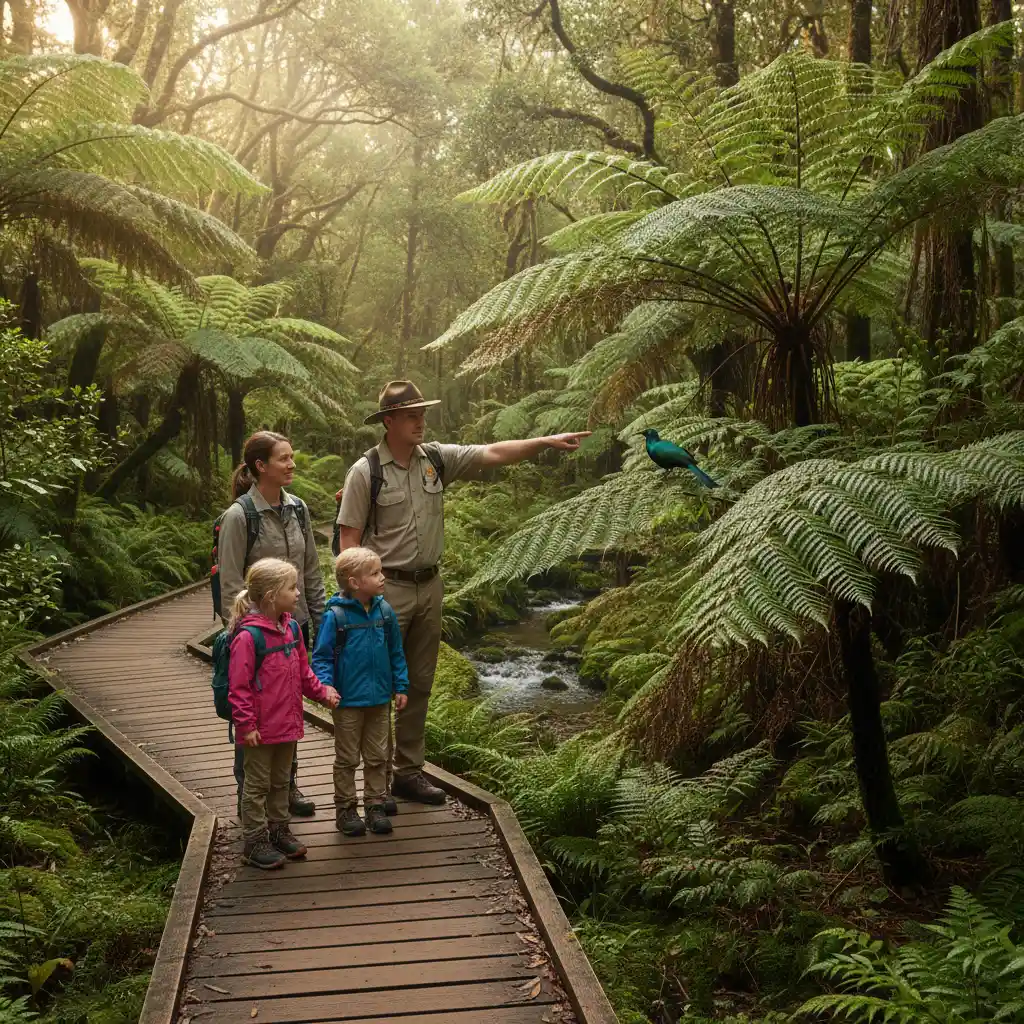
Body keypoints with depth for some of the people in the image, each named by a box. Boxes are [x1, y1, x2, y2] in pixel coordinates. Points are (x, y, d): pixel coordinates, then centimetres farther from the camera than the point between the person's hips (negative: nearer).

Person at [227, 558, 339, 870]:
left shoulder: (291, 629, 4)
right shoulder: (248, 636, -22)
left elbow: (302, 671, 15)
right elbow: (238, 686, -20)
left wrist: (321, 691, 4)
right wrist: (246, 725, -20)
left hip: (287, 724, 8)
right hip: (260, 730, -8)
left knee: (281, 781, 20)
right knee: (257, 785, 6)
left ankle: (279, 831, 34)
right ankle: (254, 842, 16)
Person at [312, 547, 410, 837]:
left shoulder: (384, 611, -1)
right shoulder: (336, 615, -15)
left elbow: (396, 653, 9)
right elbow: (322, 656, -10)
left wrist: (400, 686, 8)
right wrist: (325, 685, -24)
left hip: (380, 699, 4)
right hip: (348, 701, -4)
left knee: (378, 757, 14)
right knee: (347, 759, 10)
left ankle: (376, 805, 26)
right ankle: (345, 808, 22)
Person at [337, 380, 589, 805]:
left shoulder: (437, 459, 3)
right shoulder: (366, 471, -11)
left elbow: (494, 453, -2)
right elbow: (349, 539, -11)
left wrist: (547, 441, -11)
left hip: (429, 586, 6)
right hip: (387, 590, -6)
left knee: (419, 685, 13)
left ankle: (408, 771, 25)